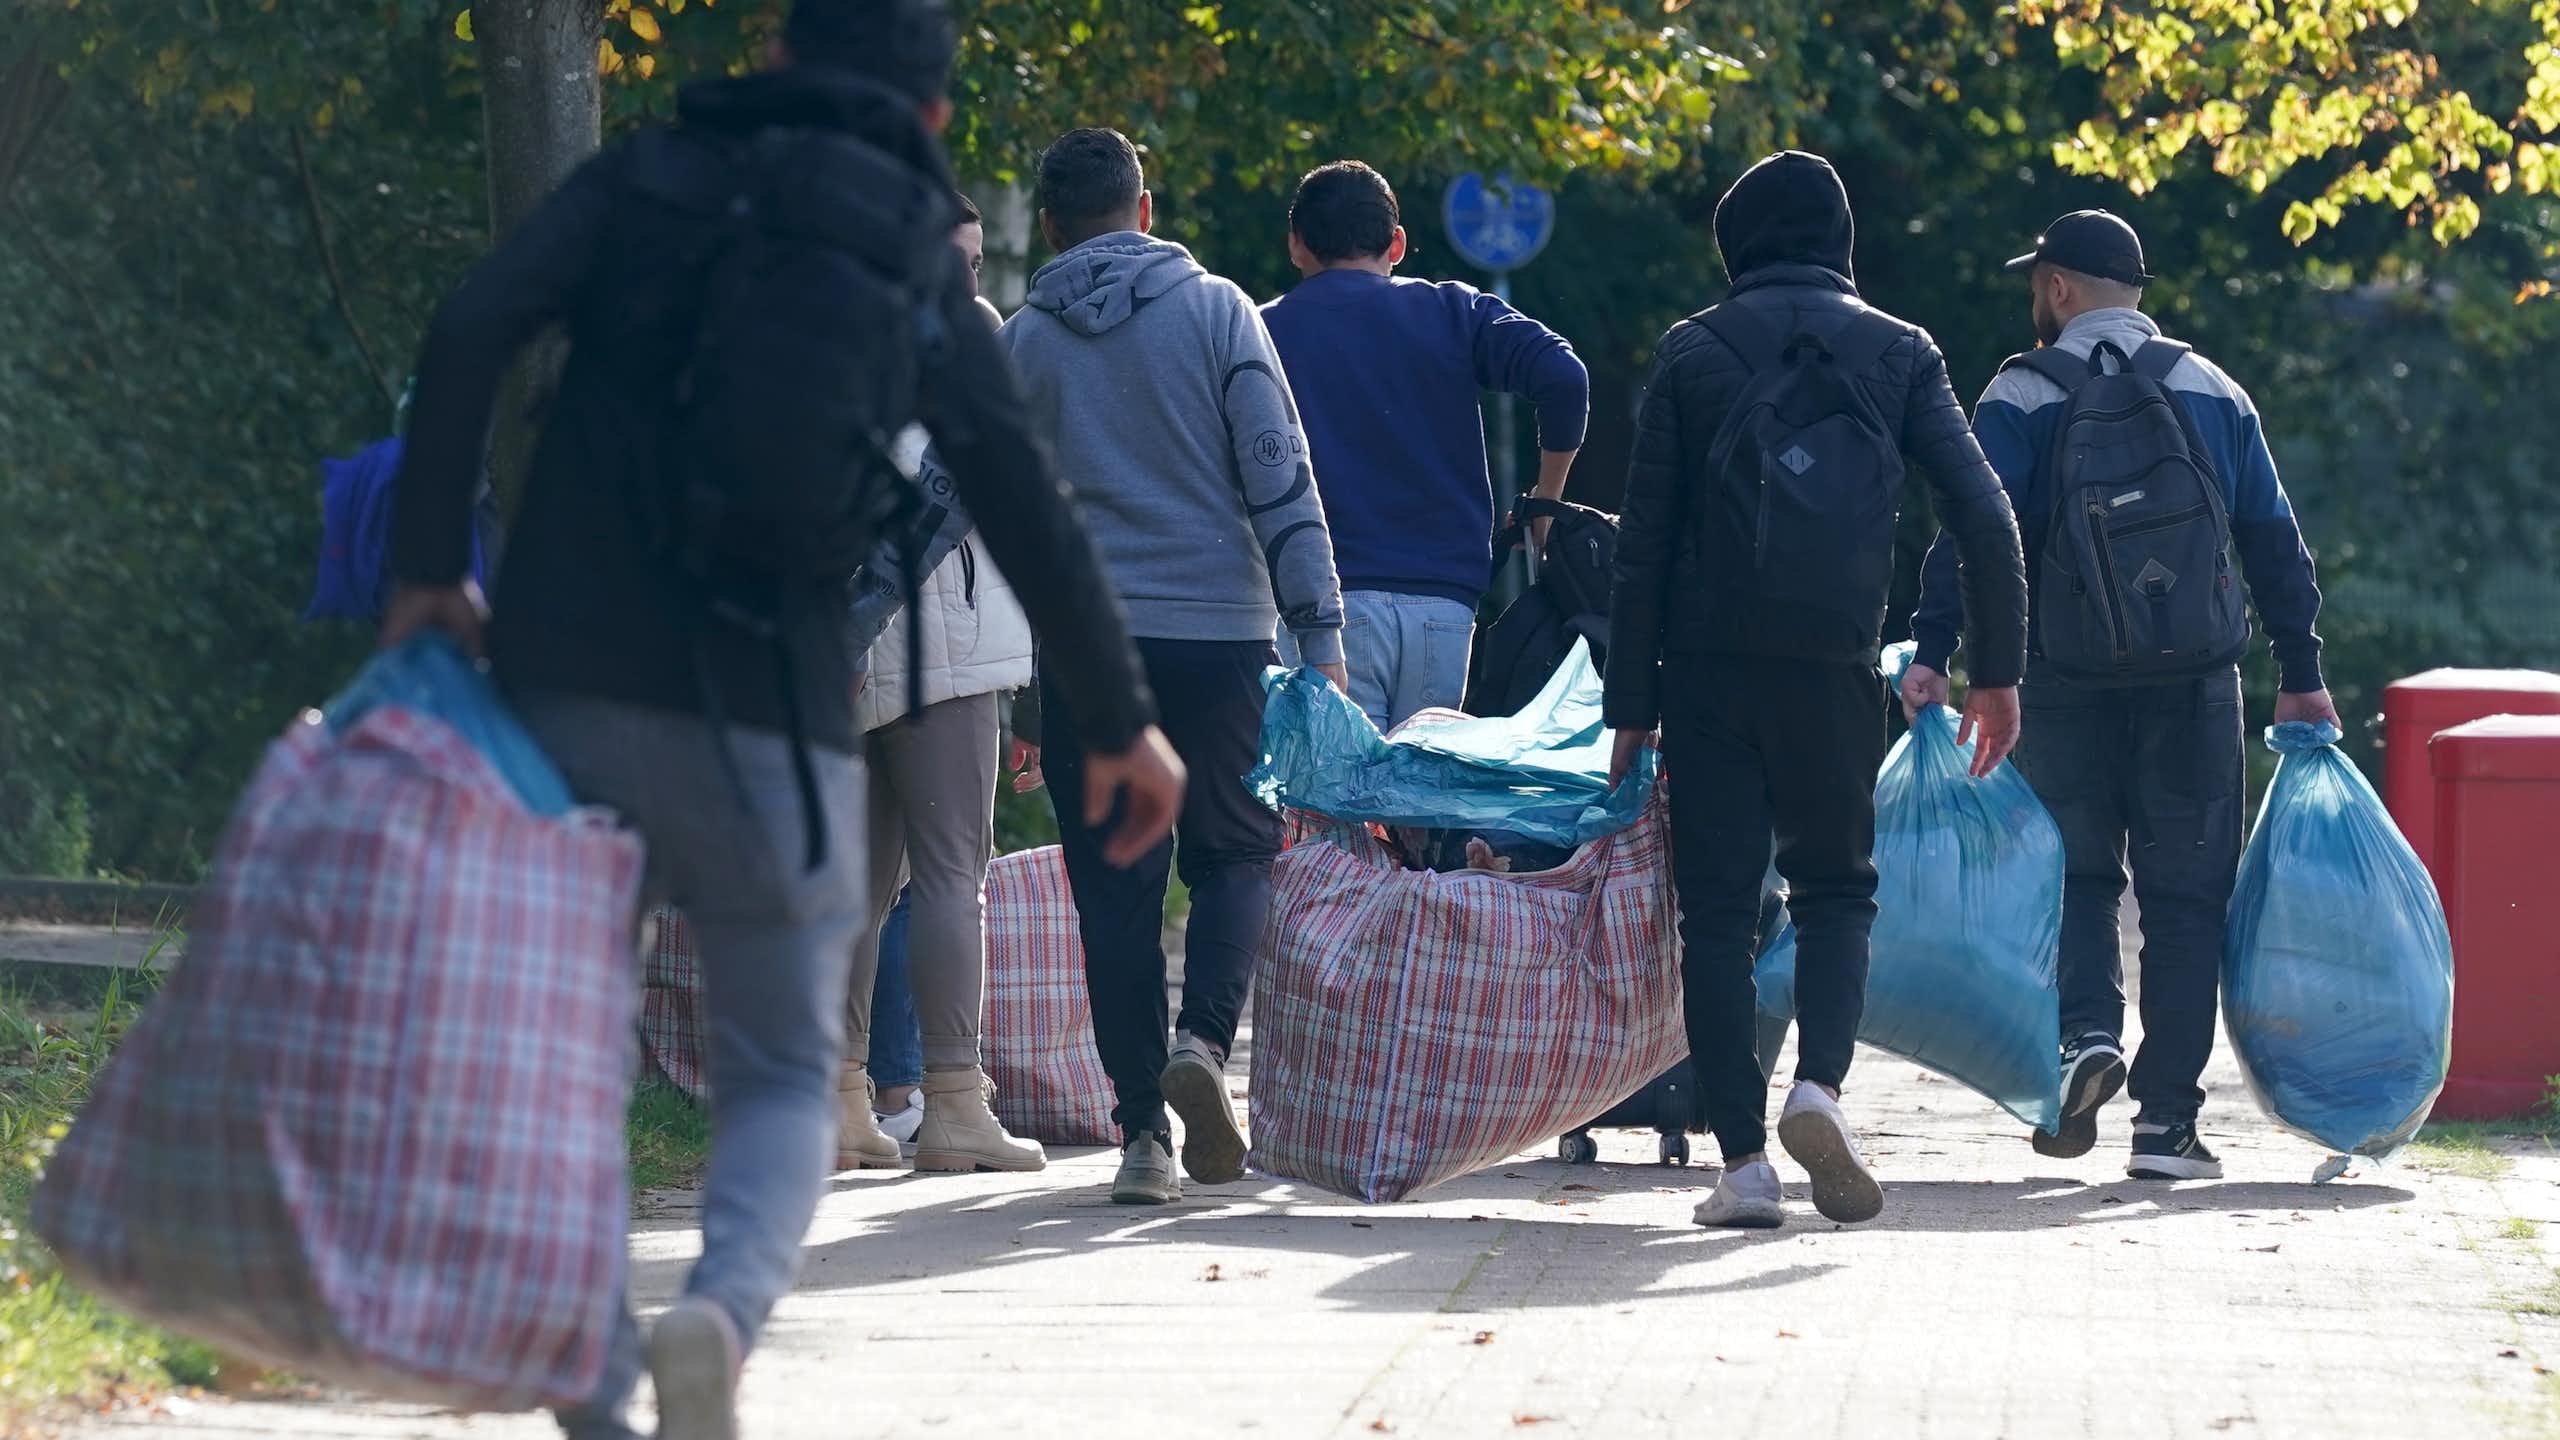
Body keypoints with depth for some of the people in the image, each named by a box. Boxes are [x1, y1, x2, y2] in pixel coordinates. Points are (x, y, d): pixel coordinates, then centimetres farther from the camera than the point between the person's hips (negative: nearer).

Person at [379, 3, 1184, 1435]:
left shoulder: (651, 182, 8)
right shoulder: (922, 269, 7)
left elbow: (470, 328, -7)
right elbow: (1032, 520, 3)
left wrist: (430, 566, -1)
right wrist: (1122, 723, 13)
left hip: (568, 682, 1)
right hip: (768, 718, -1)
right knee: (784, 1078, 11)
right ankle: (724, 1310, -19)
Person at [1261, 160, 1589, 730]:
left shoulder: (1262, 331, 7)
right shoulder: (1452, 311, 10)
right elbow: (1562, 377, -4)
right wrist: (1546, 505, 7)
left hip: (1326, 603, -2)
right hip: (1444, 604, 2)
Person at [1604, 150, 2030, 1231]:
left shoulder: (1693, 353, 4)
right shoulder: (1898, 353, 6)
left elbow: (1643, 543, 2)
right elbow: (1984, 518, -1)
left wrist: (1631, 705, 5)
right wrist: (1998, 673, 6)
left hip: (1708, 665, -1)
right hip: (1834, 665, 1)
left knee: (1717, 907, 4)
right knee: (1837, 887, 15)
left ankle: (1742, 1159, -3)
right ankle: (1819, 1084, -10)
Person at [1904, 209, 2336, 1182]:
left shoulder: (2022, 398, 0)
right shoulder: (2215, 393, 9)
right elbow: (2275, 542, 10)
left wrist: (1933, 653, -10)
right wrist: (2302, 675, 14)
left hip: (2070, 687, -1)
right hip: (2196, 688, 1)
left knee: (2076, 872, 13)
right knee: (2185, 894, 5)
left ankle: (2087, 1032, -13)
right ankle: (2166, 1120, 1)